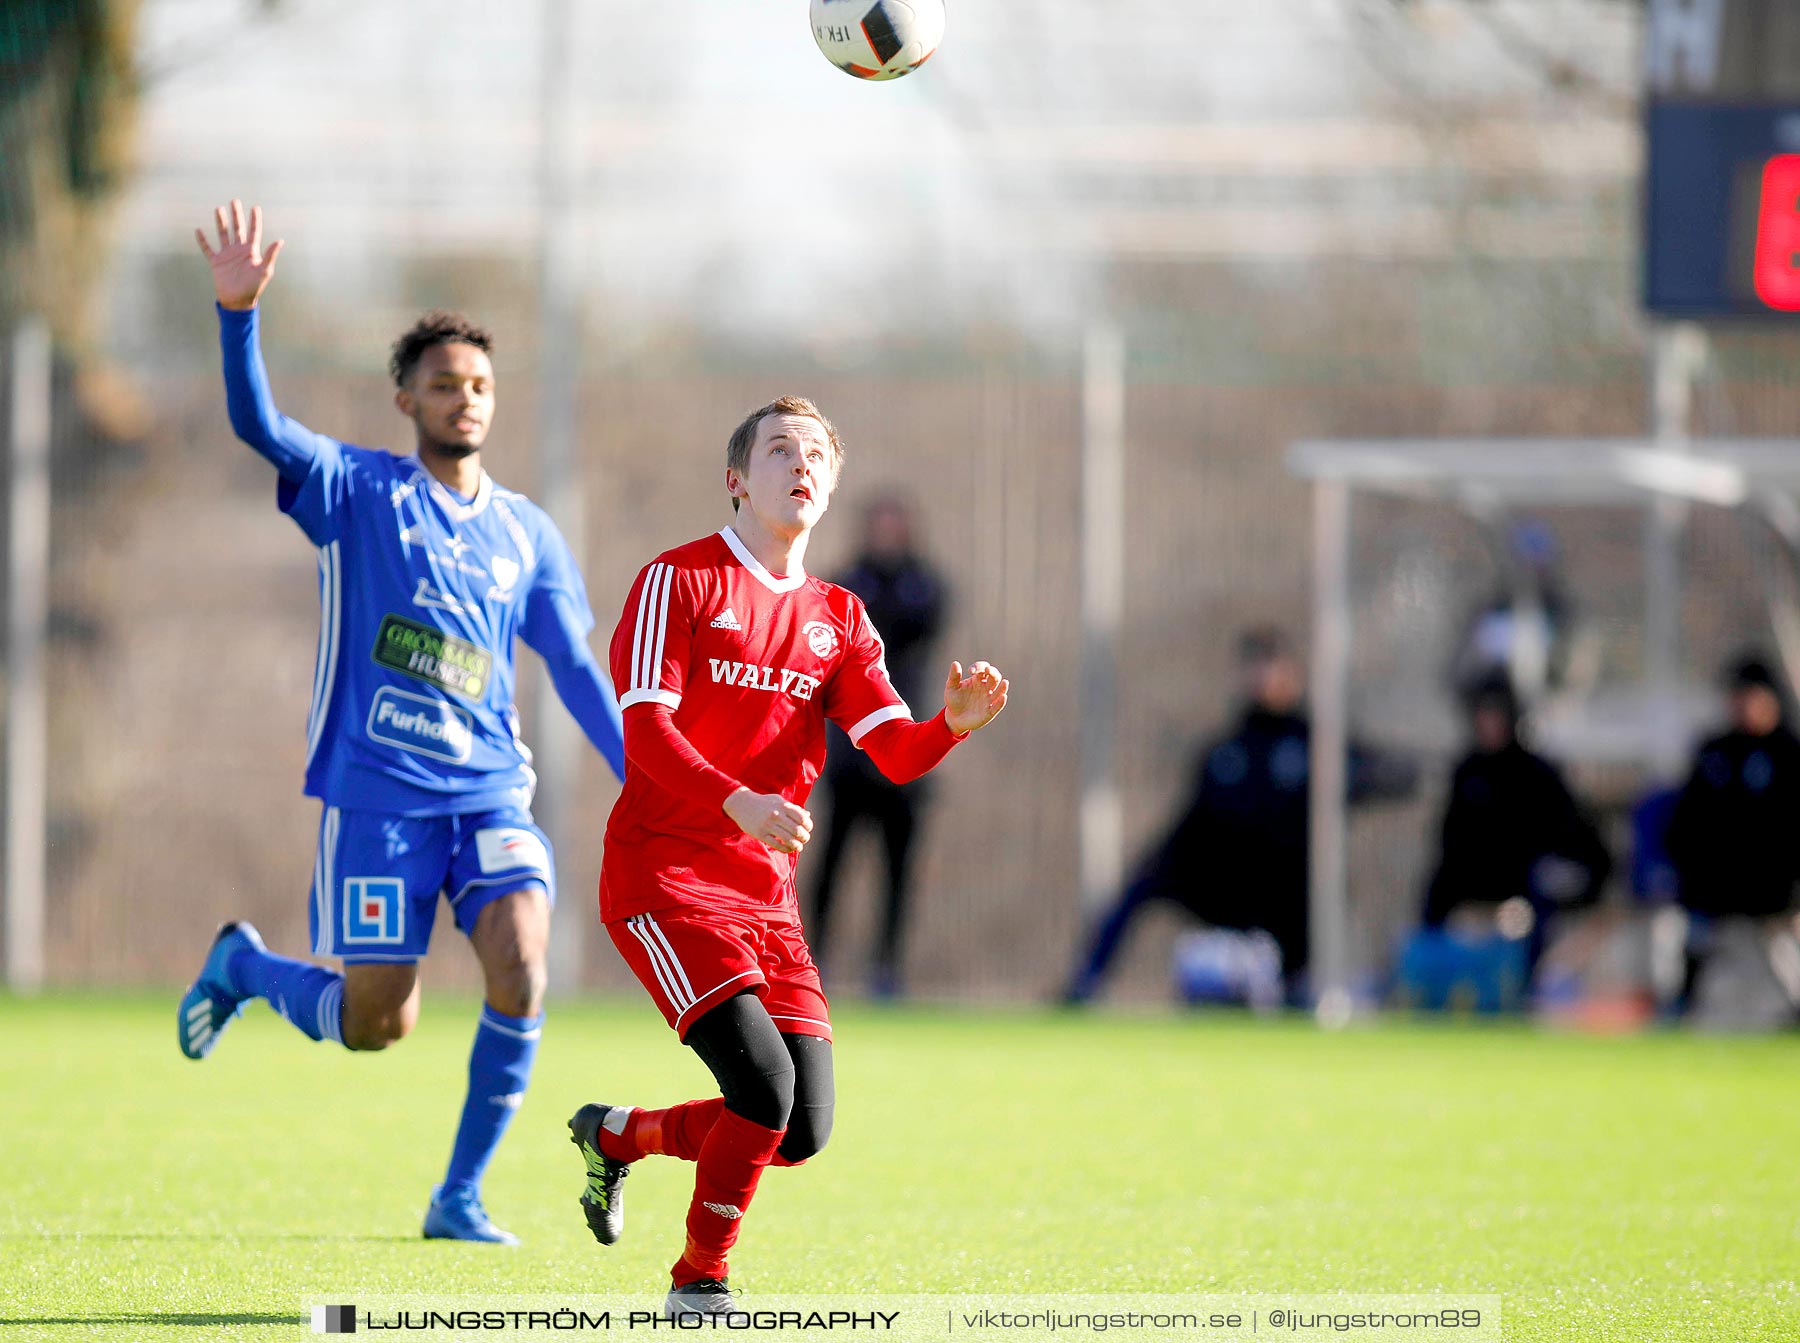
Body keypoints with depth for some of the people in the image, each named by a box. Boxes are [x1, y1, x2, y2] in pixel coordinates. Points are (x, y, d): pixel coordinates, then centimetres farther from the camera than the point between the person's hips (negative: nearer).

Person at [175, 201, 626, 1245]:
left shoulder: (526, 533, 11)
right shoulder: (360, 491, 0)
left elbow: (578, 671, 14)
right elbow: (259, 425, -16)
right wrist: (239, 314, -32)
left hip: (491, 789, 3)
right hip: (377, 793, -3)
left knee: (522, 974, -18)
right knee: (375, 1025, -1)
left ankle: (460, 1196, -3)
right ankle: (245, 966, 33)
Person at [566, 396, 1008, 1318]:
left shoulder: (836, 619, 14)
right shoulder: (680, 580, -3)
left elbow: (896, 752, 5)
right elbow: (645, 729, -15)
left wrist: (955, 722, -18)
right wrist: (740, 803, -31)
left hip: (765, 895, 6)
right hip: (662, 877, -6)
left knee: (803, 1129, -1)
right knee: (763, 1079, -23)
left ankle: (618, 1136, 25)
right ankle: (699, 1280, -3)